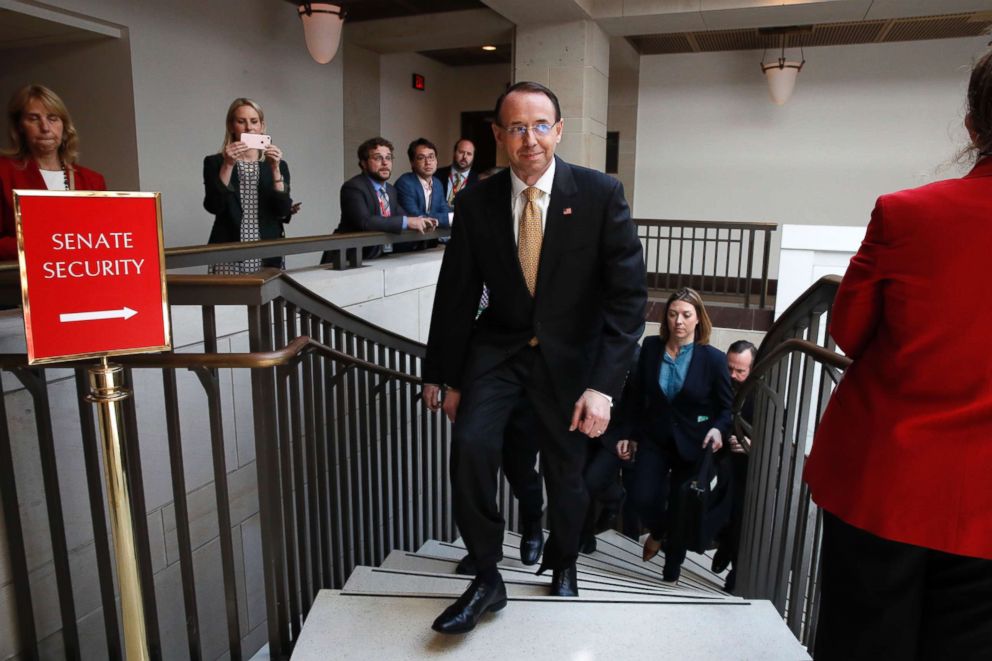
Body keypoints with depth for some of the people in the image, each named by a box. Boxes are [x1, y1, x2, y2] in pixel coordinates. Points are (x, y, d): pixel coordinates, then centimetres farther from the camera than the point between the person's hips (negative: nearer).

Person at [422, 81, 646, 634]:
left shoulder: (601, 194, -14)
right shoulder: (476, 202, -8)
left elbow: (629, 294, -14)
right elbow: (456, 294, 0)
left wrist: (604, 385, -22)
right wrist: (444, 375, 5)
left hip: (570, 353, 0)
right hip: (499, 346, 1)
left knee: (566, 469, 12)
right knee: (472, 444, -21)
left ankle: (562, 566, 43)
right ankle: (487, 578, 1)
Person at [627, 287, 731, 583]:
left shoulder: (713, 358, -11)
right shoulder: (650, 347, -4)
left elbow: (726, 408, -3)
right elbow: (637, 396, 5)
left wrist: (718, 430, -23)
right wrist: (633, 434, 9)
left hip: (692, 444, -2)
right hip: (655, 437, 2)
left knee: (680, 509, 4)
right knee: (643, 497, -12)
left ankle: (671, 574, 29)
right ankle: (657, 532, 26)